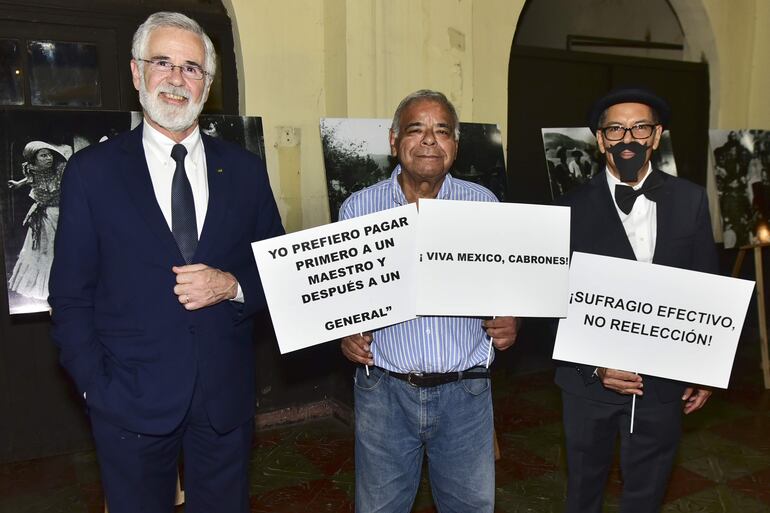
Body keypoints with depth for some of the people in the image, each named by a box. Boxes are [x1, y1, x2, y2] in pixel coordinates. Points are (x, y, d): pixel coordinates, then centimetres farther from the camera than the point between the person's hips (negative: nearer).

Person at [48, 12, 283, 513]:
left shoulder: (244, 169, 2)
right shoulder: (92, 171, -3)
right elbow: (71, 296, -1)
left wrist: (234, 284, -13)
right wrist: (97, 389, -7)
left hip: (226, 397, 2)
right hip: (131, 400, -1)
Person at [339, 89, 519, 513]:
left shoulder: (483, 205, 2)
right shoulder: (358, 208, 0)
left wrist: (509, 319, -12)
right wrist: (345, 331, -12)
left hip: (464, 391, 1)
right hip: (384, 389, 0)